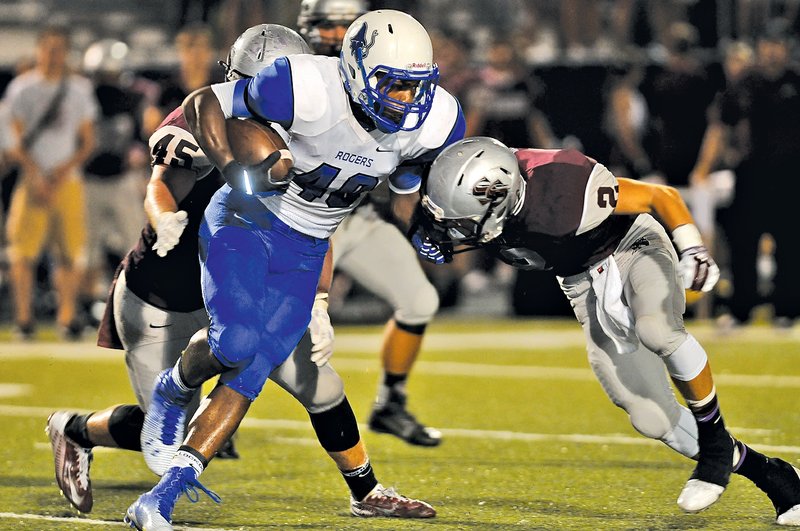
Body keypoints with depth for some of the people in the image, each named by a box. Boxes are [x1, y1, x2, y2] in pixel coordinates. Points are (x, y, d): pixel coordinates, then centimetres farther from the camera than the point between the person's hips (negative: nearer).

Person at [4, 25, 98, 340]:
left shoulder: (79, 89, 10)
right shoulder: (22, 88, 3)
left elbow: (88, 142, 10)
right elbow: (16, 139, 0)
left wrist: (66, 167, -7)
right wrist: (35, 176, -11)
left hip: (68, 179, 2)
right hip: (32, 178, -2)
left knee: (72, 249, -3)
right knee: (23, 249, -6)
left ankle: (67, 315, 4)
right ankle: (23, 316, 0)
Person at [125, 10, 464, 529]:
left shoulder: (431, 122, -11)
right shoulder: (311, 90, -28)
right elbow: (202, 104, -17)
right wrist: (234, 171, -30)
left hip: (303, 251, 5)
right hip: (245, 222, -5)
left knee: (249, 374, -5)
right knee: (235, 345, -24)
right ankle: (175, 391, 11)